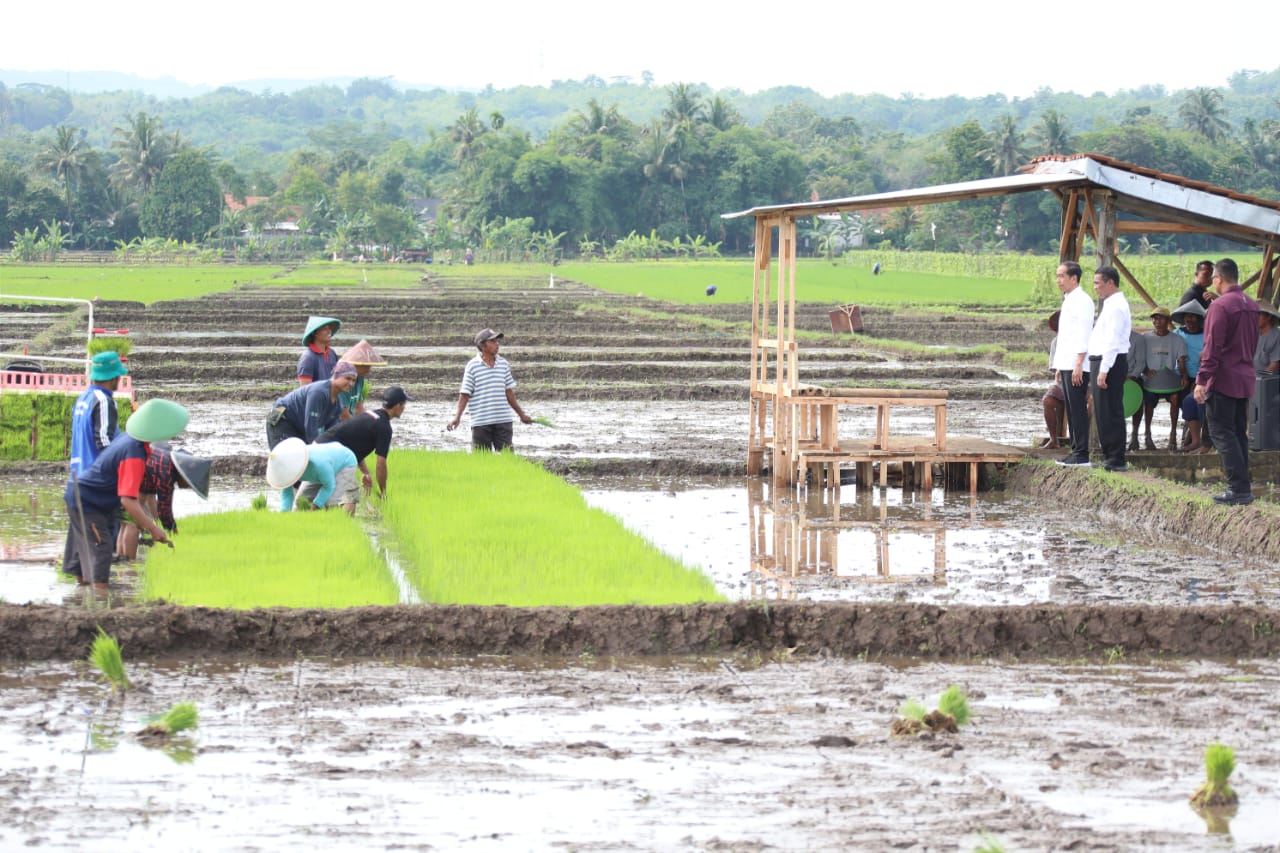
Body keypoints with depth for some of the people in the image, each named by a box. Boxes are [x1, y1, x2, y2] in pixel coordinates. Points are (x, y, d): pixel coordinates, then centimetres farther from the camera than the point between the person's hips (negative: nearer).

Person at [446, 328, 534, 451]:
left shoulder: (503, 364, 8)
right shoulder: (472, 366, -4)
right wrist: (457, 417, -15)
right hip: (480, 422, -3)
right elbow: (464, 394, -4)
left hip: (503, 421, 3)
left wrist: (521, 414, 22)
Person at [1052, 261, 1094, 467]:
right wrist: (1059, 366, 22)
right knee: (1071, 409, 10)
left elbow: (1083, 335, -17)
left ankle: (1082, 454, -9)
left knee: (1078, 409, -9)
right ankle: (1076, 451, 14)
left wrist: (1078, 364, -22)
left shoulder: (1082, 301, -11)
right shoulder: (1068, 301, 20)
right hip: (1066, 365, 10)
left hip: (1076, 365, -10)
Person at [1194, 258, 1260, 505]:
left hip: (1223, 380, -8)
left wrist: (1201, 380, -17)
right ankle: (1242, 487, 13)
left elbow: (1213, 347, -19)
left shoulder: (1220, 306, -15)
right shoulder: (1251, 306, 12)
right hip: (1246, 379, 8)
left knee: (1222, 434, -6)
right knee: (1239, 433, 13)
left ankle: (1239, 488, -12)